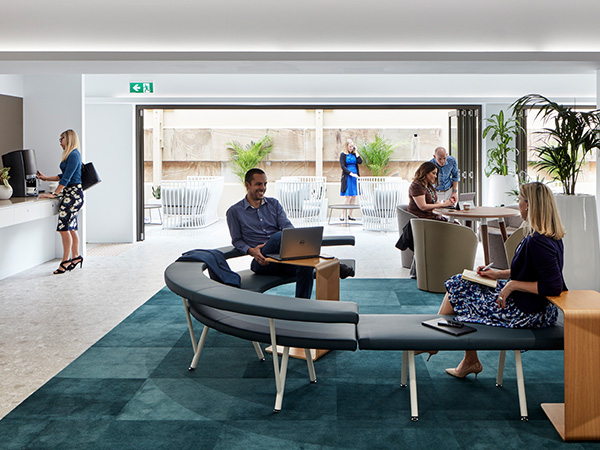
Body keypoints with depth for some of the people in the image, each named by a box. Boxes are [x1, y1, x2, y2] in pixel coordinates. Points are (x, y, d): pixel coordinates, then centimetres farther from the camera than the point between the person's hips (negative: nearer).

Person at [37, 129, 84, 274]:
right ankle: (76, 257, 16)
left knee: (64, 227, -10)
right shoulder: (71, 155, 18)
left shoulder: (73, 155, -13)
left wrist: (54, 194, -18)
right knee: (71, 228, 10)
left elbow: (66, 178, -18)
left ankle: (66, 261, -5)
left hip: (73, 194, -10)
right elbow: (64, 176, 26)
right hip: (70, 194, 10)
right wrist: (46, 178, 28)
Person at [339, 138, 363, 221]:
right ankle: (342, 215, -4)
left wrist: (355, 152, -3)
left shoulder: (354, 154, 11)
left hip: (354, 177, 5)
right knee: (348, 197, -11)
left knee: (354, 196, 3)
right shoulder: (343, 154, -2)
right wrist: (351, 174, -16)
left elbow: (360, 162, -3)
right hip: (347, 177, -5)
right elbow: (343, 166, -9)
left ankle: (350, 215, 11)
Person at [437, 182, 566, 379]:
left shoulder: (538, 242, -27)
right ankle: (470, 361, 20)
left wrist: (513, 285, -21)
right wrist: (498, 274, 12)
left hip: (525, 314, -10)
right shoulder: (551, 236, 4)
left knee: (458, 289, 0)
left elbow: (554, 287, -31)